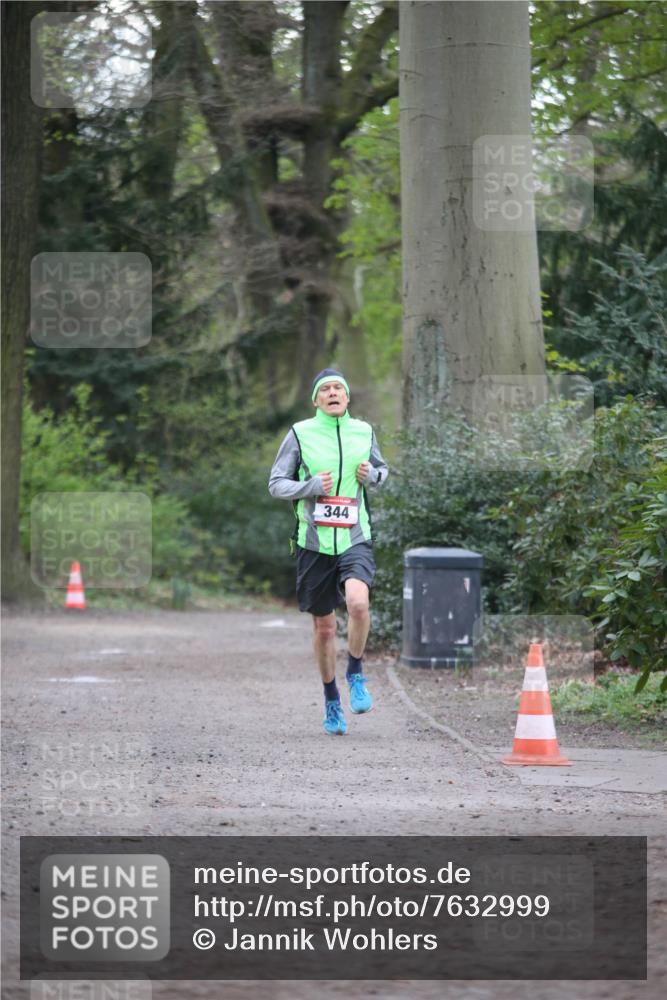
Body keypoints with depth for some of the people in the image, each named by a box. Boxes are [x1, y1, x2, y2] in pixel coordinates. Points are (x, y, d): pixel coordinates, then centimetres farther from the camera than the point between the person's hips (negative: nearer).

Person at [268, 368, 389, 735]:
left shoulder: (364, 432, 8)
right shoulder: (300, 434, 0)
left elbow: (381, 470, 24)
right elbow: (276, 484, 2)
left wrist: (372, 475, 0)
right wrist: (311, 487, -15)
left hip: (355, 540, 0)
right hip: (314, 542, 0)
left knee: (358, 601, -27)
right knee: (324, 626, 7)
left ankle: (355, 674, -4)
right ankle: (331, 701, 25)